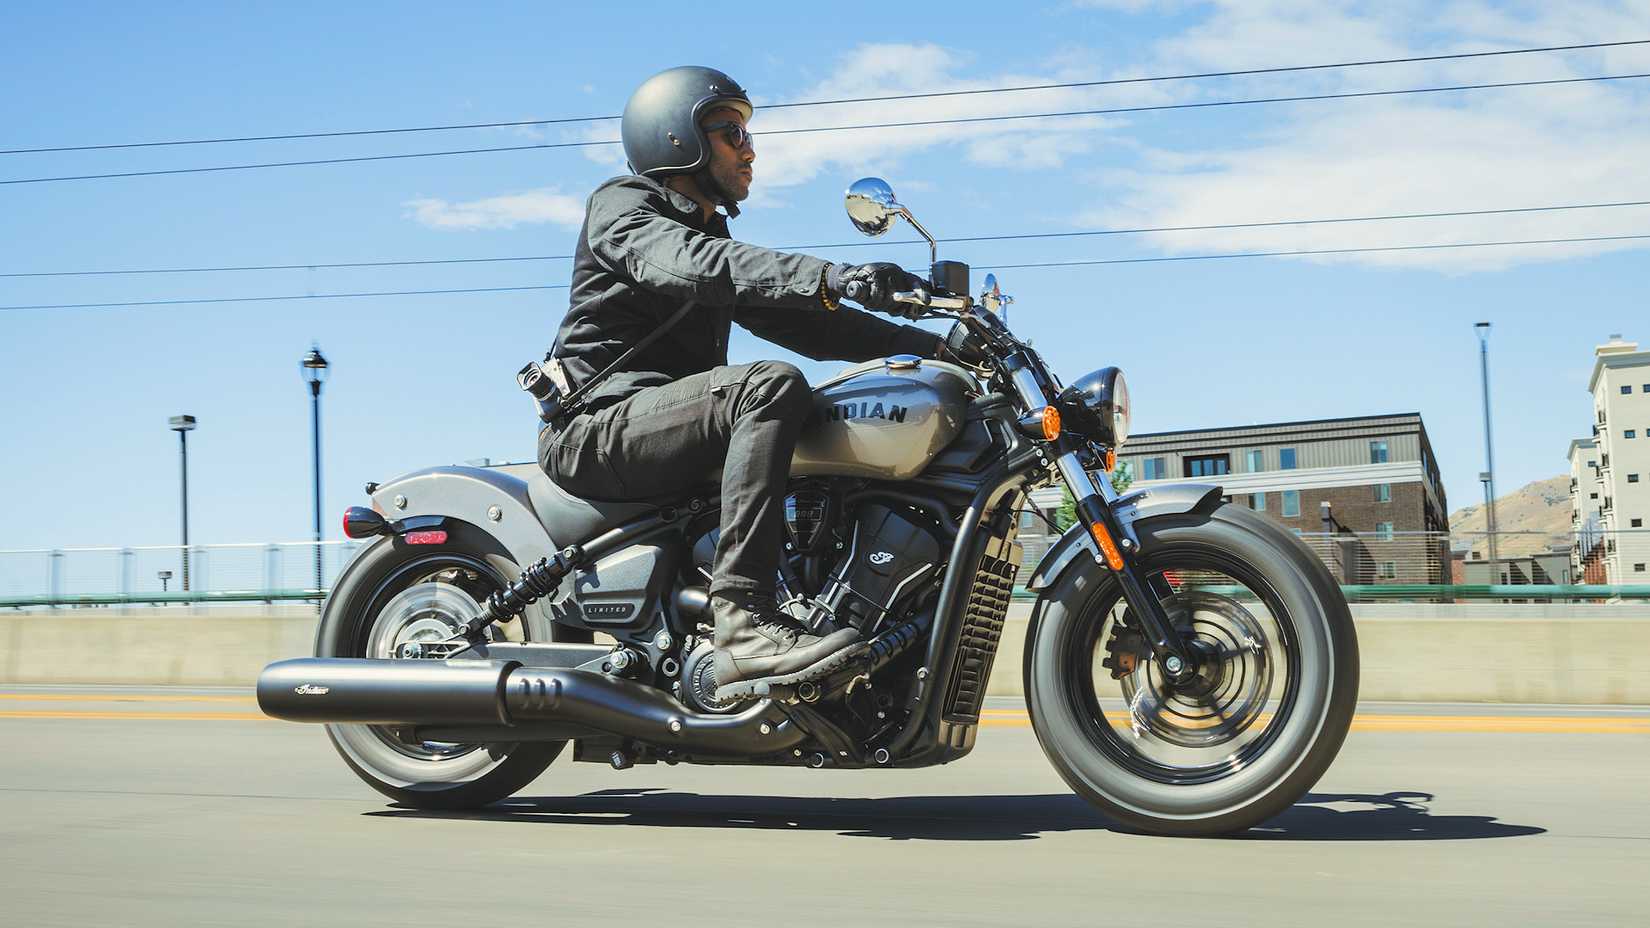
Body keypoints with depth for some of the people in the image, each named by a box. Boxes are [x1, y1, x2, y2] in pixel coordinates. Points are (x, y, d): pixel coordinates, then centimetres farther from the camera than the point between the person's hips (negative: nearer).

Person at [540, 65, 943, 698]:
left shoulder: (717, 239, 26)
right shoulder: (622, 205, 0)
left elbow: (798, 322, 17)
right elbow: (689, 265, -23)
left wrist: (925, 344, 4)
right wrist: (829, 277, -37)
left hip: (661, 420, 8)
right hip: (597, 426, -8)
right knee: (771, 386, -31)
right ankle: (743, 623, -41)